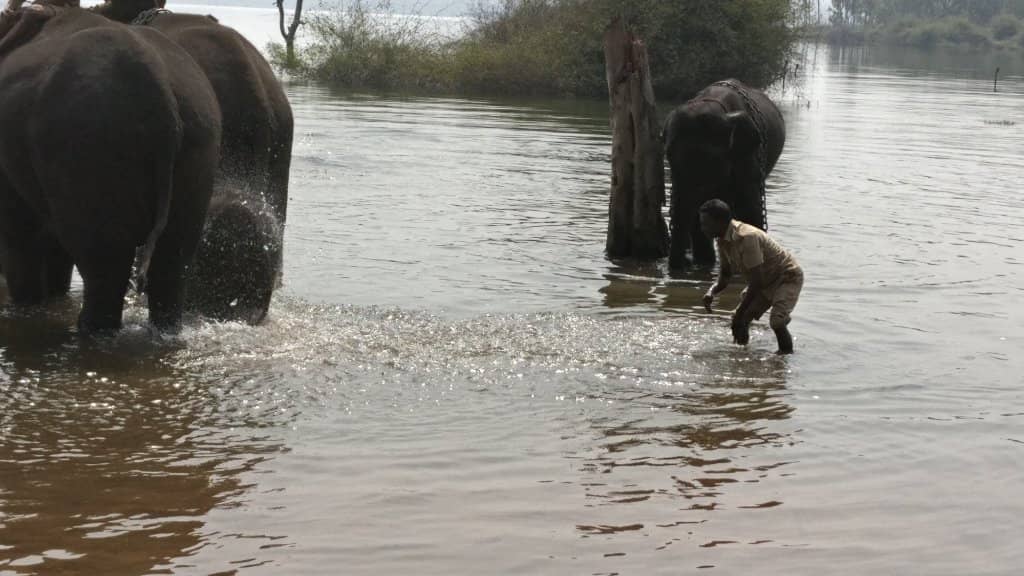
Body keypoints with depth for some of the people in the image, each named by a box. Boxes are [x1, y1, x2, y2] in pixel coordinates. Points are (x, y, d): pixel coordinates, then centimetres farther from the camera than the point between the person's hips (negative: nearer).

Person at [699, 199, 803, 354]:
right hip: (766, 281, 9)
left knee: (776, 321, -26)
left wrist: (740, 313, -28)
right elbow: (724, 277, 3)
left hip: (788, 277, -9)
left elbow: (756, 281, -32)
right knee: (738, 319, 1)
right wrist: (711, 292, -19)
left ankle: (787, 354, -6)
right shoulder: (722, 241, -6)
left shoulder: (746, 237, -34)